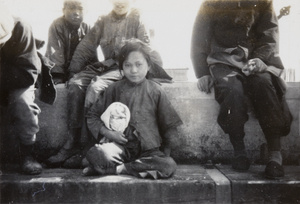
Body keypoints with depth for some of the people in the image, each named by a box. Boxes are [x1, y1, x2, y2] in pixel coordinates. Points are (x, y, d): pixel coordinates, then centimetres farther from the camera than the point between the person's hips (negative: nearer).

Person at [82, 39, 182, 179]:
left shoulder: (155, 91, 6)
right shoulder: (114, 89, 6)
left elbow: (169, 125, 10)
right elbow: (92, 116, 10)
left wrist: (165, 153, 5)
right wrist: (107, 132, -7)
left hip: (148, 148, 2)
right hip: (119, 145, -1)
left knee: (169, 166, -30)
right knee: (94, 154, -32)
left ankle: (117, 169, -18)